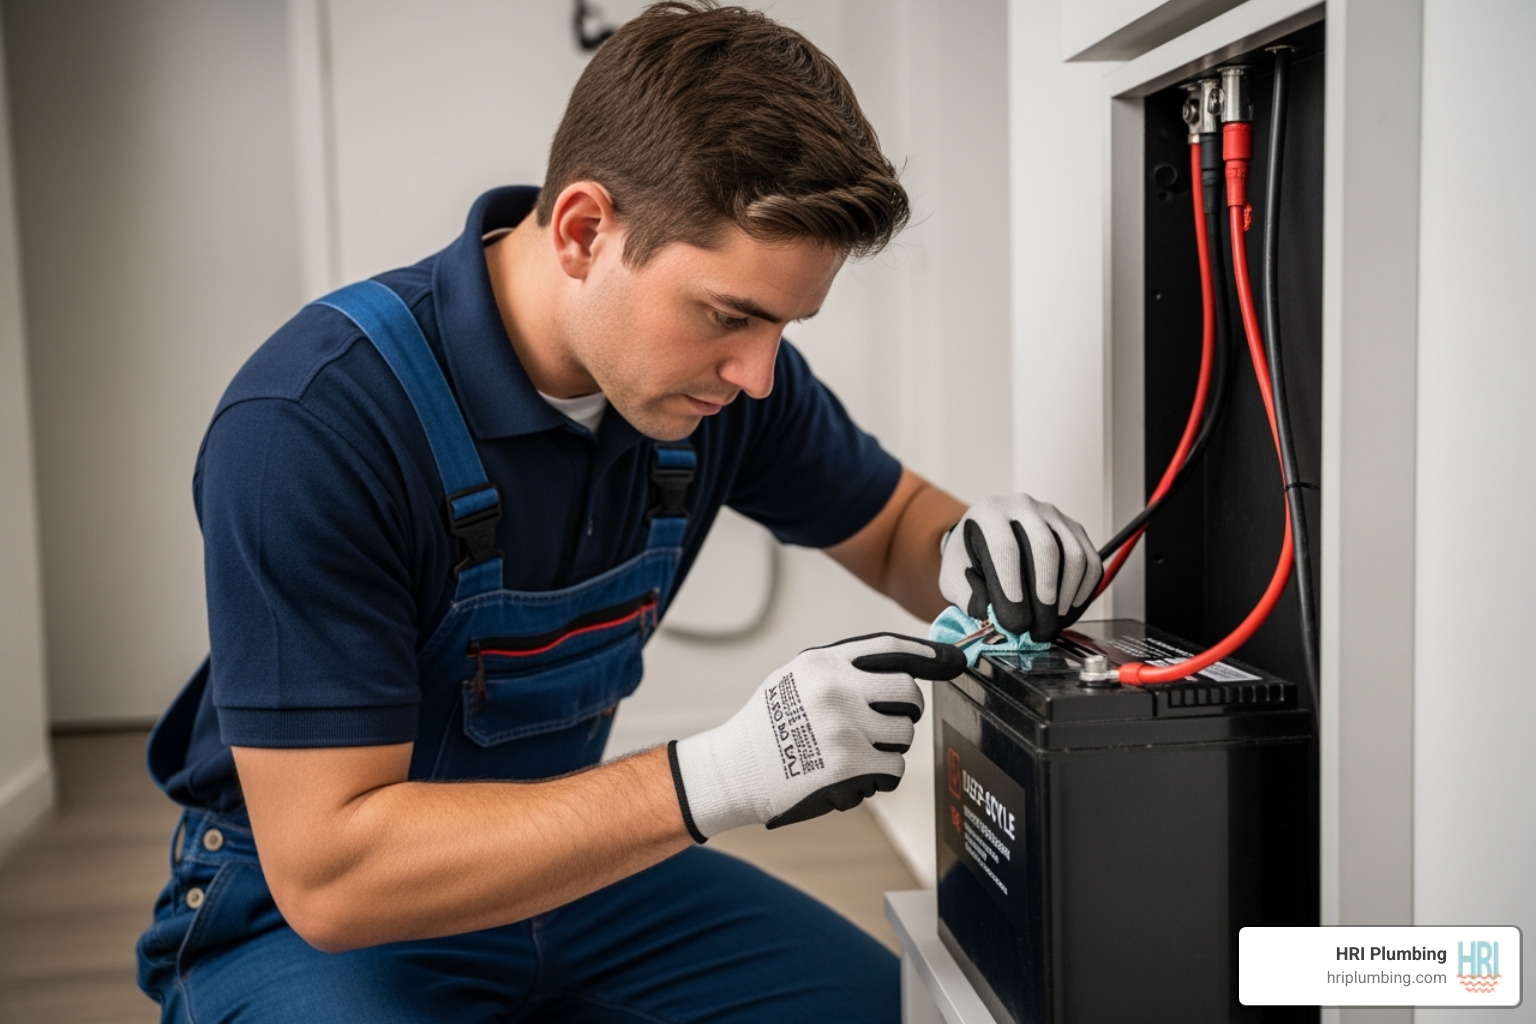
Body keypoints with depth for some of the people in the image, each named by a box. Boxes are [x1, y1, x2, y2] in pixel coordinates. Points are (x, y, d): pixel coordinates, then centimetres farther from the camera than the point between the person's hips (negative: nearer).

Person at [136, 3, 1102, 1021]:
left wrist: (978, 550, -19)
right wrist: (721, 776, -38)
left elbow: (895, 525, 7)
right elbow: (325, 871, -30)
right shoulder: (313, 425, -29)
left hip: (561, 852, 4)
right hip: (304, 914, -4)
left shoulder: (713, 359, -11)